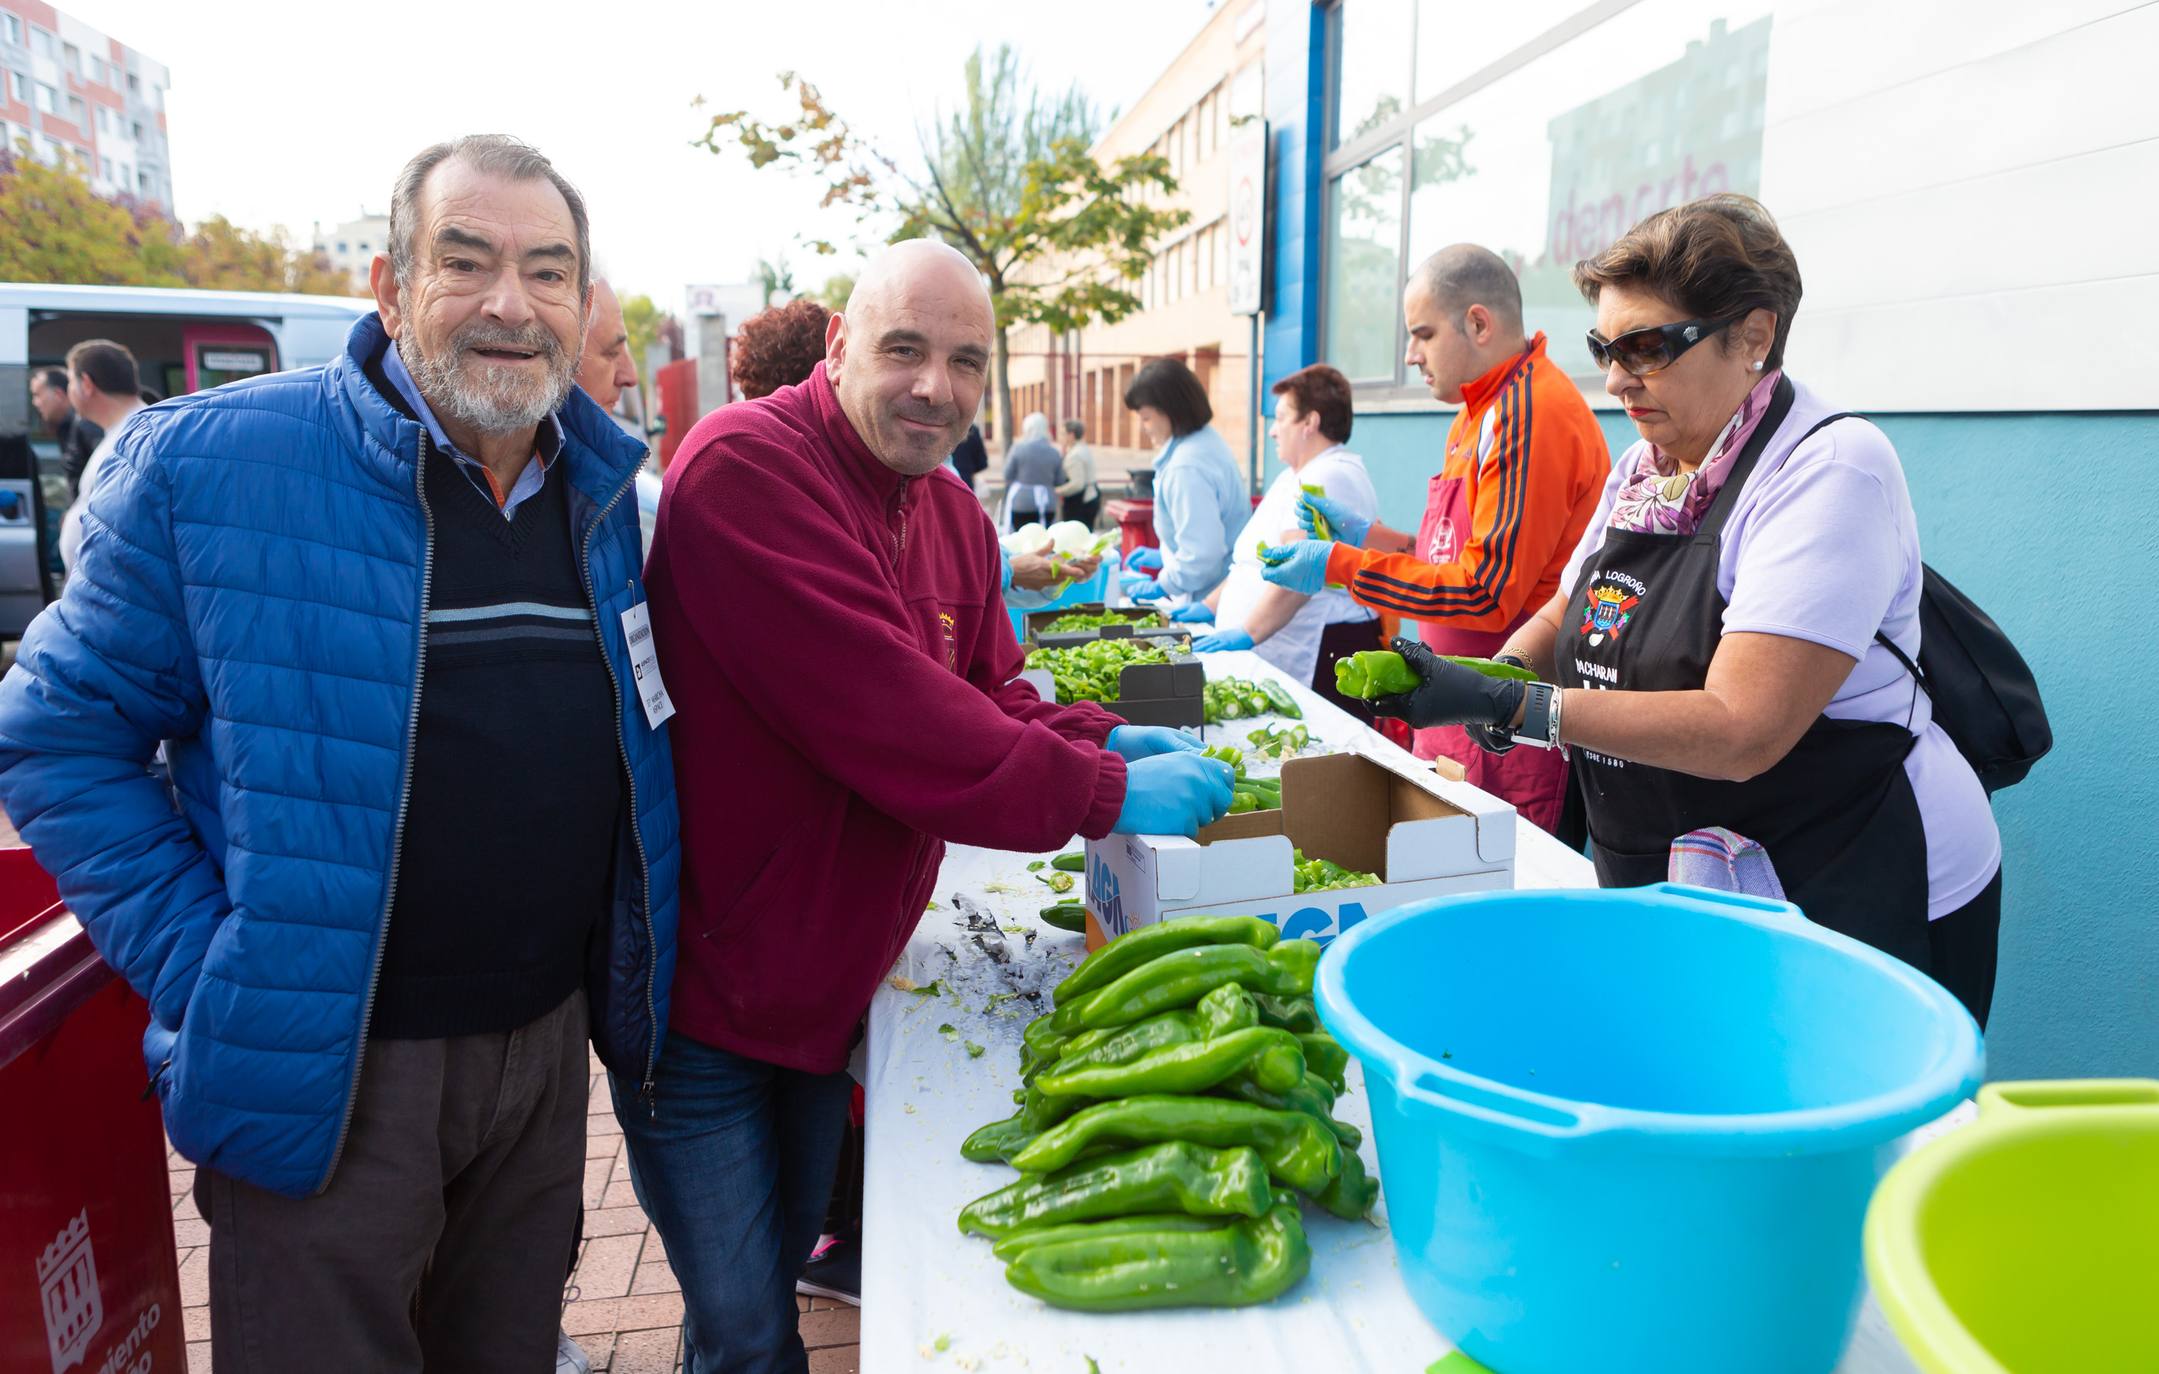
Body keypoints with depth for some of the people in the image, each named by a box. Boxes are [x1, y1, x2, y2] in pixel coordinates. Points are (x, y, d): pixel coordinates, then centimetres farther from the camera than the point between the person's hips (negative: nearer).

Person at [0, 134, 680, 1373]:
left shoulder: (606, 492, 2)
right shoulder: (206, 463, -13)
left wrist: (627, 982, 7)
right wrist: (201, 971, -14)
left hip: (550, 1044, 5)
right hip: (322, 1076, -4)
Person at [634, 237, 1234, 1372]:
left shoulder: (958, 516, 5)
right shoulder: (745, 463, -24)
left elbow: (989, 695, 9)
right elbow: (877, 707, -32)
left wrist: (1107, 741, -10)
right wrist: (1103, 795, -29)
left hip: (827, 982, 8)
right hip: (699, 990, -8)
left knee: (788, 1258, 27)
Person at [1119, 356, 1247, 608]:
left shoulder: (1187, 467, -24)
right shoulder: (1205, 441, 8)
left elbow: (1201, 556, -26)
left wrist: (1160, 587, -13)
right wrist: (1165, 556, 21)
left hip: (1209, 604, -10)